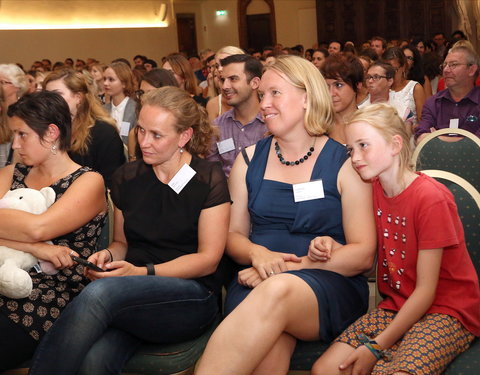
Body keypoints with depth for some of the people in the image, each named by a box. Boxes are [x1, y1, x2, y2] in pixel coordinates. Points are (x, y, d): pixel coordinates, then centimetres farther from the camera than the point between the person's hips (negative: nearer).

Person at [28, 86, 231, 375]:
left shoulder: (209, 180, -1)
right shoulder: (127, 178, 12)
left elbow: (209, 259, -4)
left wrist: (143, 272, -15)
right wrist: (108, 255, -2)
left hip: (192, 298, -3)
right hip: (131, 296, 3)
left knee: (101, 293, -35)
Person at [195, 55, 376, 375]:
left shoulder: (344, 163, 2)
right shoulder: (250, 160, 13)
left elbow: (363, 254, -2)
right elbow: (234, 234, 15)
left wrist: (291, 267, -14)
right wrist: (258, 254, -10)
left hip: (331, 287, -1)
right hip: (259, 283, 2)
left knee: (280, 291, -38)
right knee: (266, 349, -35)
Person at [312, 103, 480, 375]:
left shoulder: (431, 198, -18)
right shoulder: (373, 189, 3)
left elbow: (426, 290, -17)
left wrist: (377, 345, -18)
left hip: (448, 312, -6)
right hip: (396, 306, 6)